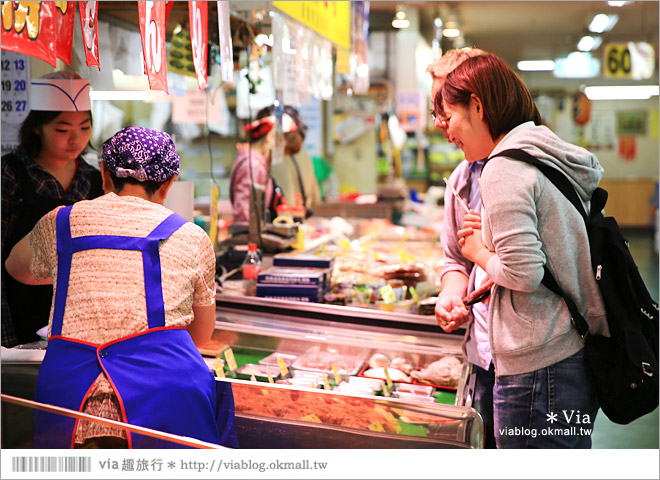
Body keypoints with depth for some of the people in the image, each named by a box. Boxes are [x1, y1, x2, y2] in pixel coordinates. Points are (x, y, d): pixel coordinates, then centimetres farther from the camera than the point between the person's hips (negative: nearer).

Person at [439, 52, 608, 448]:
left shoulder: (503, 169, -16)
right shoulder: (557, 157, 12)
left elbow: (524, 273, -22)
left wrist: (480, 252, -3)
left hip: (537, 370, -9)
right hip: (579, 355, 10)